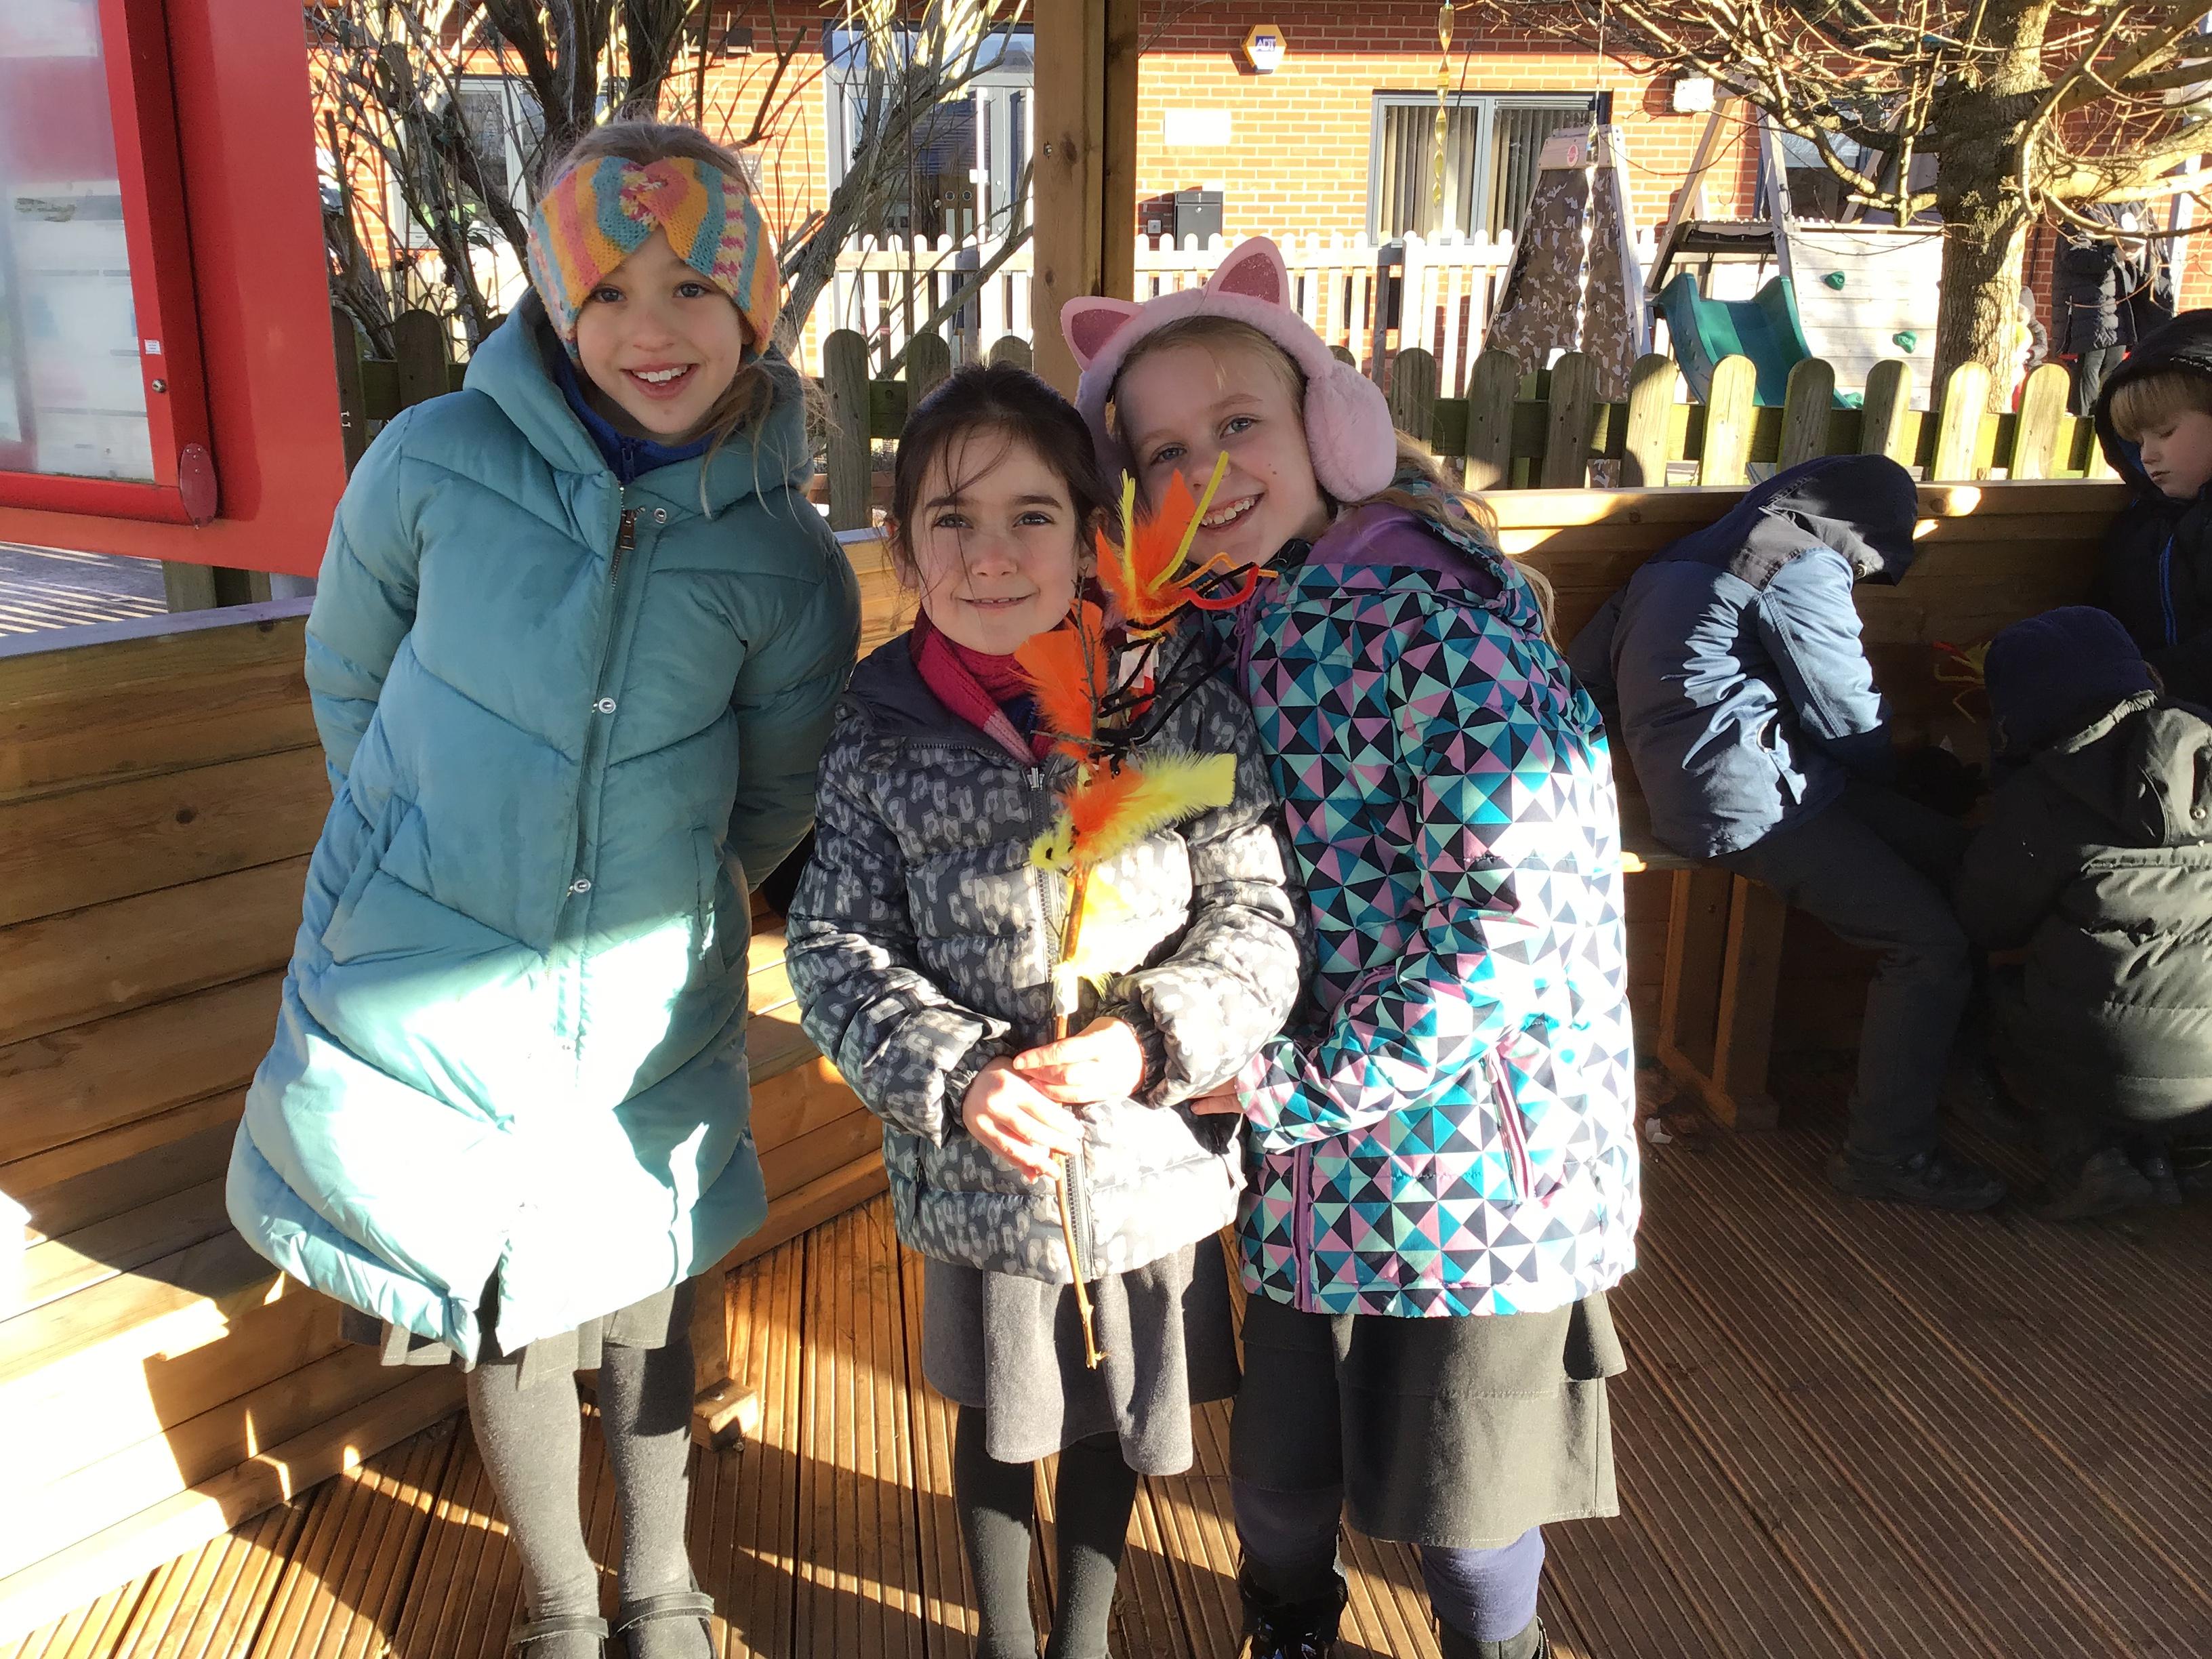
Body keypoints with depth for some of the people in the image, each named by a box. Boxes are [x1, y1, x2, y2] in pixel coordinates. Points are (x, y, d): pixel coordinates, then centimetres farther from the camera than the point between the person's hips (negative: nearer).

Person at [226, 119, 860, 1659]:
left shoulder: (784, 552, -9)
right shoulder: (438, 460, -12)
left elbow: (783, 792, 6)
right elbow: (347, 674, 5)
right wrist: (426, 840, 10)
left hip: (647, 1009, 1)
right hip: (428, 986, 0)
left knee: (645, 1298, 16)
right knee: (509, 1319, 14)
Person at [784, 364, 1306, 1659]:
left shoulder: (1185, 710, -10)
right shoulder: (880, 739, -8)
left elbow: (1260, 917, -8)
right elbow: (836, 951, -7)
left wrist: (1151, 1040, -24)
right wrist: (954, 1078, -21)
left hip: (1155, 1173, 0)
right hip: (977, 1182, 0)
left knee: (1113, 1429, 22)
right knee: (999, 1427, 22)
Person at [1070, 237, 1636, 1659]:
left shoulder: (1432, 612, -19)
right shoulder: (1218, 633, 2)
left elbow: (1510, 917, -23)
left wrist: (1291, 1086, -18)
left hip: (1467, 1147, -5)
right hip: (1304, 1159, 6)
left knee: (1466, 1501, 14)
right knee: (1277, 1476, 21)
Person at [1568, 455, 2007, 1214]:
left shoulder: (1699, 552, 21)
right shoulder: (1805, 563, -6)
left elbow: (1587, 664, 19)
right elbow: (1848, 716, -7)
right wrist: (1907, 770, 13)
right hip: (1753, 795, -9)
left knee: (1954, 855, 9)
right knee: (1932, 941, -9)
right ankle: (1887, 1151, -1)